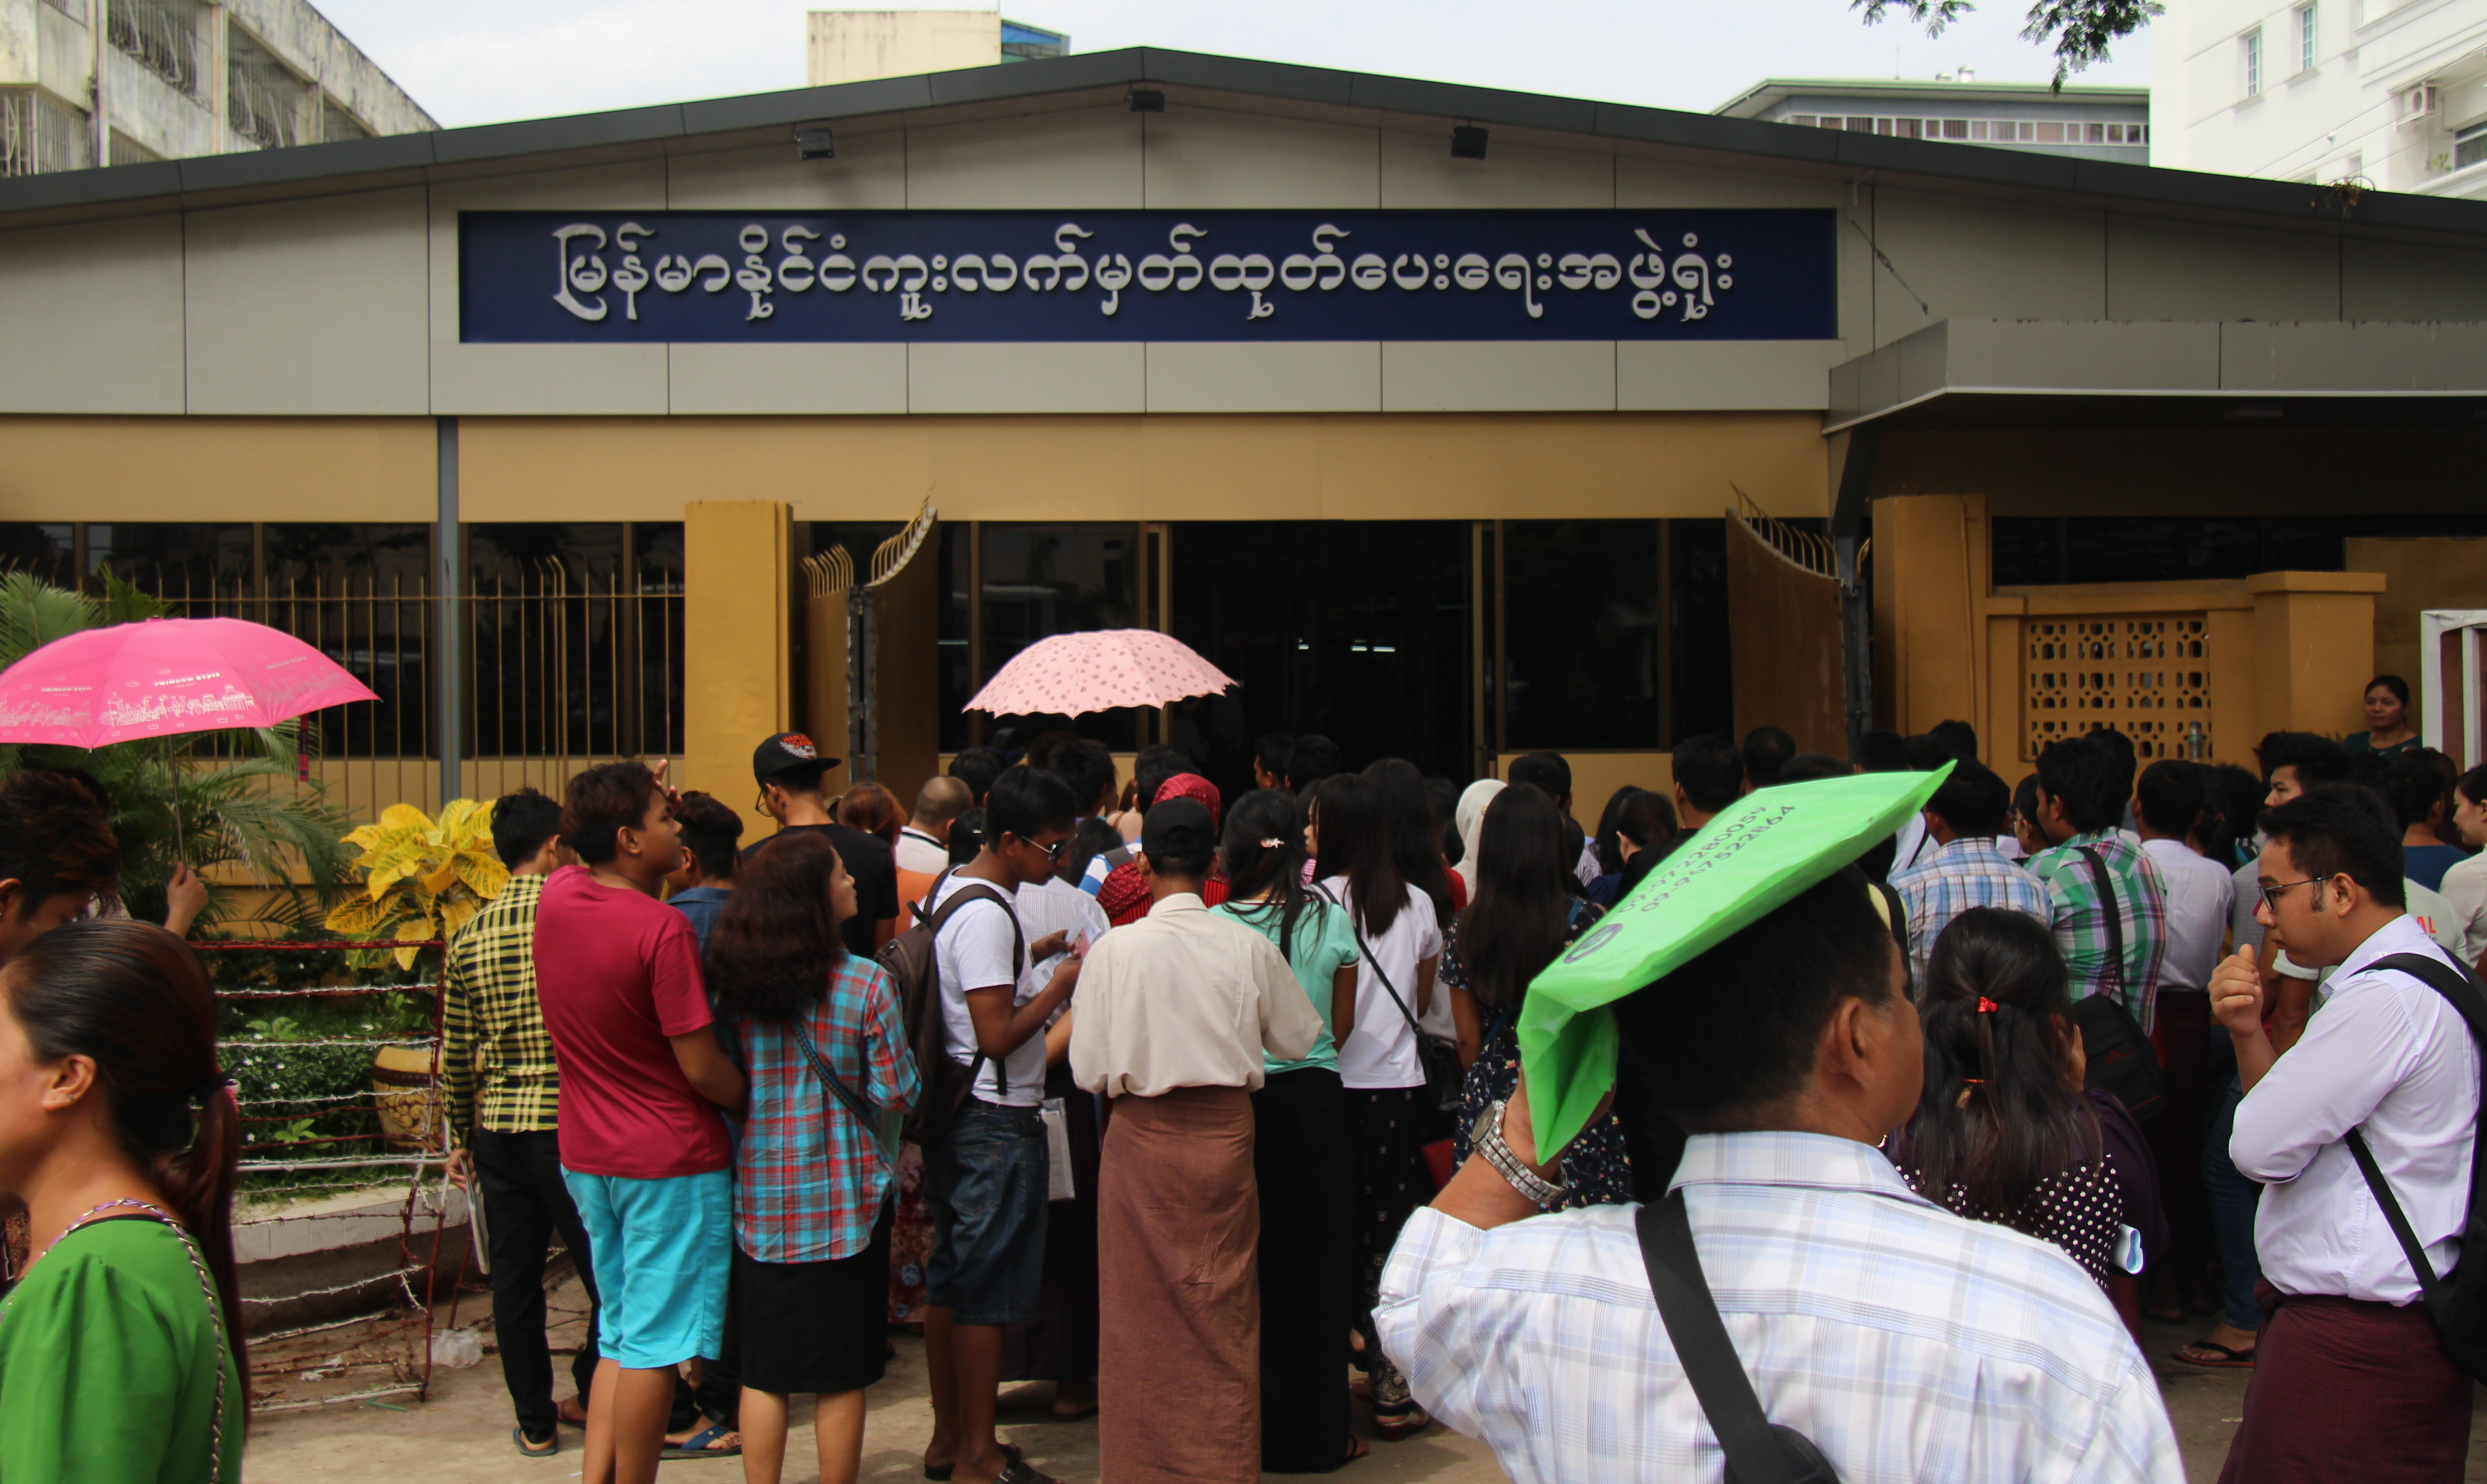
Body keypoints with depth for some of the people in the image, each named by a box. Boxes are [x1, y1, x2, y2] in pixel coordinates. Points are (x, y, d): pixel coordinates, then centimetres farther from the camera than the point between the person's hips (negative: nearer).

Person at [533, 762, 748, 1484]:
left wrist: (642, 800, 15)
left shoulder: (555, 896, -2)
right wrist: (759, 1106, -2)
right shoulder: (663, 929, -22)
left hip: (587, 1156, 7)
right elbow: (702, 1068, -19)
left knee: (619, 1334, 19)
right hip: (670, 1161, -7)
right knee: (654, 1344, 3)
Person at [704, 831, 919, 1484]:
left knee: (763, 1372, 12)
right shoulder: (866, 984, -13)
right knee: (841, 1376, 8)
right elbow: (897, 1094, -10)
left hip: (759, 1201, 3)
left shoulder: (731, 982, -3)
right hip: (842, 1199, -3)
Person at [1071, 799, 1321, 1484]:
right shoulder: (1248, 947, -7)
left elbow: (1089, 1069, -8)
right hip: (1226, 1131, 1)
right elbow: (1298, 1040, 7)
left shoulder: (1115, 950, -11)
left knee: (1143, 1307, 10)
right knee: (1223, 1304, 11)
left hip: (1142, 1138, -1)